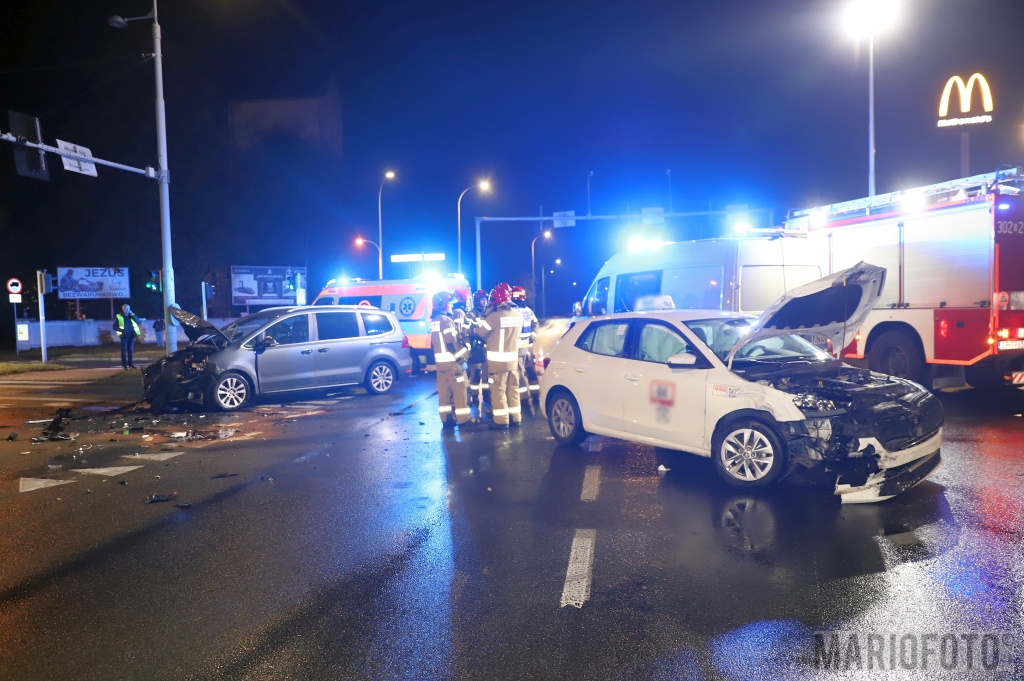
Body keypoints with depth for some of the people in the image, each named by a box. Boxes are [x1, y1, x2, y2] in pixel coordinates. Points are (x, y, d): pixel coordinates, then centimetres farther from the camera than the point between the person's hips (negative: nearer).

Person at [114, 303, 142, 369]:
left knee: (131, 350, 6)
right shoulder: (119, 317, 4)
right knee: (124, 350, -5)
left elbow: (138, 322, -3)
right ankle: (124, 364, -4)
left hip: (132, 335, 3)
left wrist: (132, 315, -10)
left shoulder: (132, 316, 14)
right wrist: (121, 330, -15)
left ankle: (130, 364, 11)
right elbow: (115, 327, 2)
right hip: (124, 336, -3)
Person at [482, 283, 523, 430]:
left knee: (498, 390, 1)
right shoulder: (518, 315, 0)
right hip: (513, 358, 6)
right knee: (513, 389, 13)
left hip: (497, 359, -6)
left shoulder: (494, 316, -18)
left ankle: (501, 420, 4)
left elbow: (481, 333, -6)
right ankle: (516, 418, 18)